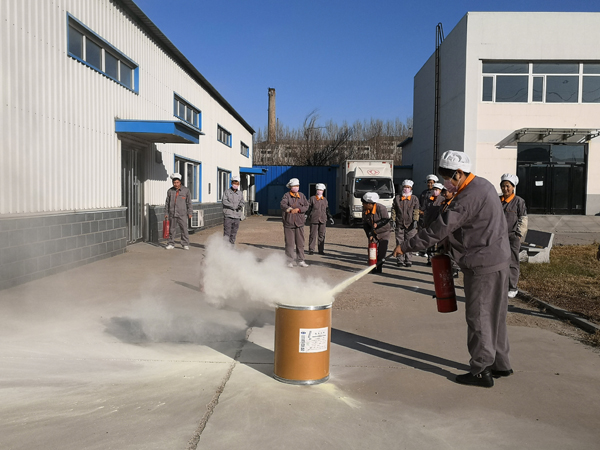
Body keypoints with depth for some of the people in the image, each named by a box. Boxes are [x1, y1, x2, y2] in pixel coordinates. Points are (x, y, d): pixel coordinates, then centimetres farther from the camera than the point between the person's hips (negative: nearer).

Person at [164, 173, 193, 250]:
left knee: (184, 229, -4)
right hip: (172, 214, 2)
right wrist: (166, 213, 9)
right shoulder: (170, 191, 6)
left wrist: (189, 213, 1)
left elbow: (189, 202, 4)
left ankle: (185, 244, 5)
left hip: (182, 214, -2)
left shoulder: (186, 190, 1)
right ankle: (171, 244, 15)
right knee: (171, 229, 6)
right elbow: (167, 203, 11)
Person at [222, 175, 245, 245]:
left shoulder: (240, 193, 12)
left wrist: (240, 206, -19)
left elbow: (242, 202, 5)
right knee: (227, 233, -5)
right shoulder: (226, 192, 1)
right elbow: (225, 202, -13)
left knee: (234, 234, 8)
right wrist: (234, 206, -23)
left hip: (237, 216, 4)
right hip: (228, 216, -4)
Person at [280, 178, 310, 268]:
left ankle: (301, 261, 12)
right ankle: (290, 261, 13)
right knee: (289, 243, 0)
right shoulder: (286, 195, -3)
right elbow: (282, 204, -22)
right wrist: (290, 209, -40)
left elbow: (306, 206, 1)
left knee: (300, 243, 4)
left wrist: (298, 209, -17)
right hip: (288, 223, -3)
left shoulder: (301, 195, 10)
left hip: (299, 223, 3)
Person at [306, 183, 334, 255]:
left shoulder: (325, 200, 13)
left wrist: (330, 217, 12)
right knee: (313, 235, -2)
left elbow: (327, 210, 19)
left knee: (322, 235, 6)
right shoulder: (312, 199, 2)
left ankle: (321, 250, 14)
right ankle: (311, 250, 5)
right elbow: (308, 208, 1)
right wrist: (306, 215, -11)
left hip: (323, 220, 4)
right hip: (314, 219, -4)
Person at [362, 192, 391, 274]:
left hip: (384, 232, -4)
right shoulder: (365, 210, -6)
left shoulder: (381, 208, -23)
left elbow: (386, 219, -17)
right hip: (373, 233, 4)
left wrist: (377, 224, -30)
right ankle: (373, 268, 10)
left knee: (382, 250, -6)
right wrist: (369, 235, -11)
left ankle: (379, 268, 4)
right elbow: (365, 224, -1)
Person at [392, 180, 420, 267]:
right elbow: (393, 210, 11)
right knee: (399, 242, 2)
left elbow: (416, 211, 4)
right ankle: (399, 260, 9)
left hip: (410, 225, -1)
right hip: (399, 224, 1)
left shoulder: (414, 199, 8)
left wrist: (415, 220, -7)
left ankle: (408, 261, 6)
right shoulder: (397, 198, 11)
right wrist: (393, 220, 2)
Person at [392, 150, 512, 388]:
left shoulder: (467, 198, -22)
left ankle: (481, 371, 9)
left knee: (479, 317, 0)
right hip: (497, 260, 10)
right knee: (494, 315, 18)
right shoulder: (483, 185, 10)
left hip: (482, 264, -10)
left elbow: (439, 229, -24)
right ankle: (500, 364, 30)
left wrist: (406, 246, -18)